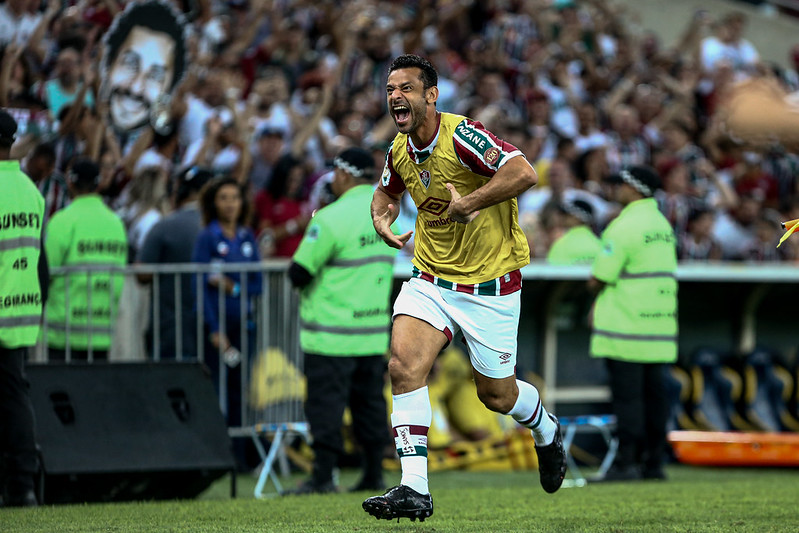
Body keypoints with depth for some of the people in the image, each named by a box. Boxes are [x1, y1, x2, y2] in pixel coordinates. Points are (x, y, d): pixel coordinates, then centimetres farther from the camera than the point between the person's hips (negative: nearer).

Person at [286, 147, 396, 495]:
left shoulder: (332, 218, -15)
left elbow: (299, 273, -14)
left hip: (332, 333, -7)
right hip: (375, 331, 7)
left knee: (326, 400, -3)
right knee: (370, 399, 12)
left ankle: (323, 476, -4)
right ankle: (374, 475, 13)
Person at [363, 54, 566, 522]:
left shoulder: (461, 136, -21)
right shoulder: (400, 152, 1)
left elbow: (524, 173, -33)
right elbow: (388, 190, 24)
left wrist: (466, 204, -32)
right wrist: (382, 220, 2)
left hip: (490, 283, -5)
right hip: (431, 278, 5)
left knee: (497, 396, 7)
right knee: (404, 365, -18)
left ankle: (547, 429, 43)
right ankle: (414, 489, -18)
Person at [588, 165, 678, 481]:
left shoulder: (626, 226, -13)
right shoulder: (663, 225, 15)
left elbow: (598, 279, -15)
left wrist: (595, 286, 10)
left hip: (626, 328, -8)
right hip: (660, 325, 8)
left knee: (627, 396, -6)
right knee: (653, 393, 8)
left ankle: (627, 463, -7)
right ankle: (653, 463, 9)